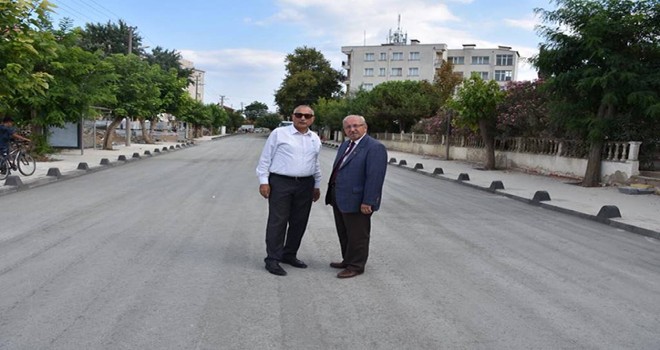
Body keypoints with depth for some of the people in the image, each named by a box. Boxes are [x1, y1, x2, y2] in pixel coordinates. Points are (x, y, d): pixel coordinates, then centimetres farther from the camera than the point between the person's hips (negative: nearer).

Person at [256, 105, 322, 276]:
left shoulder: (315, 139, 12)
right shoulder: (278, 133, -3)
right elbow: (265, 158, -2)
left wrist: (317, 185, 20)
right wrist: (263, 181, -7)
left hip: (305, 185, 5)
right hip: (280, 183, -5)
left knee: (299, 222, 10)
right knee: (277, 222, -3)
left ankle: (289, 254, 26)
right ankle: (272, 259, 5)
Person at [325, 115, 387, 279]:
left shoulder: (374, 148, -15)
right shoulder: (345, 145, 13)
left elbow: (375, 177, -20)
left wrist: (368, 202, -23)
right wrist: (333, 194, 16)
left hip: (357, 201, -9)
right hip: (340, 198, 9)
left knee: (357, 236, 5)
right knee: (344, 234, 19)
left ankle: (356, 266, 18)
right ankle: (347, 261, 33)